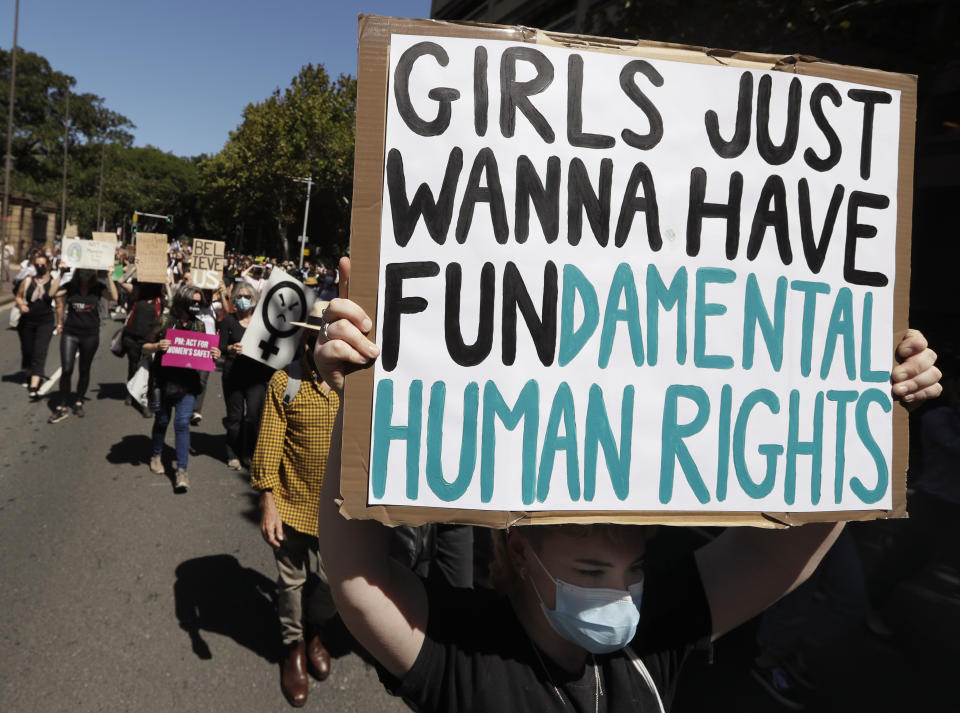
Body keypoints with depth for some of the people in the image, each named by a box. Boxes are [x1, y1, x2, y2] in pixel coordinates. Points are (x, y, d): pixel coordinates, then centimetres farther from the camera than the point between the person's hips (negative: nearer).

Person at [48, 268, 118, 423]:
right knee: (66, 370, -7)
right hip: (70, 333, 0)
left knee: (84, 370, 11)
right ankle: (62, 406, 2)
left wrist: (108, 276, -19)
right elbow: (52, 293, -15)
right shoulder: (70, 286, 0)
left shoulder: (98, 287, -2)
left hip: (90, 335, 0)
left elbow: (114, 297, -19)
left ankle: (79, 402, 27)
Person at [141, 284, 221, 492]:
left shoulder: (199, 325, 5)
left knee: (182, 423, -7)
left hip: (187, 383, 1)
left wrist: (214, 355, -9)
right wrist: (157, 346, -22)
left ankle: (182, 471, -4)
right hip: (164, 381, -1)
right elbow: (143, 348, -1)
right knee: (162, 420, 15)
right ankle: (156, 455, 42)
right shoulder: (164, 322, -4)